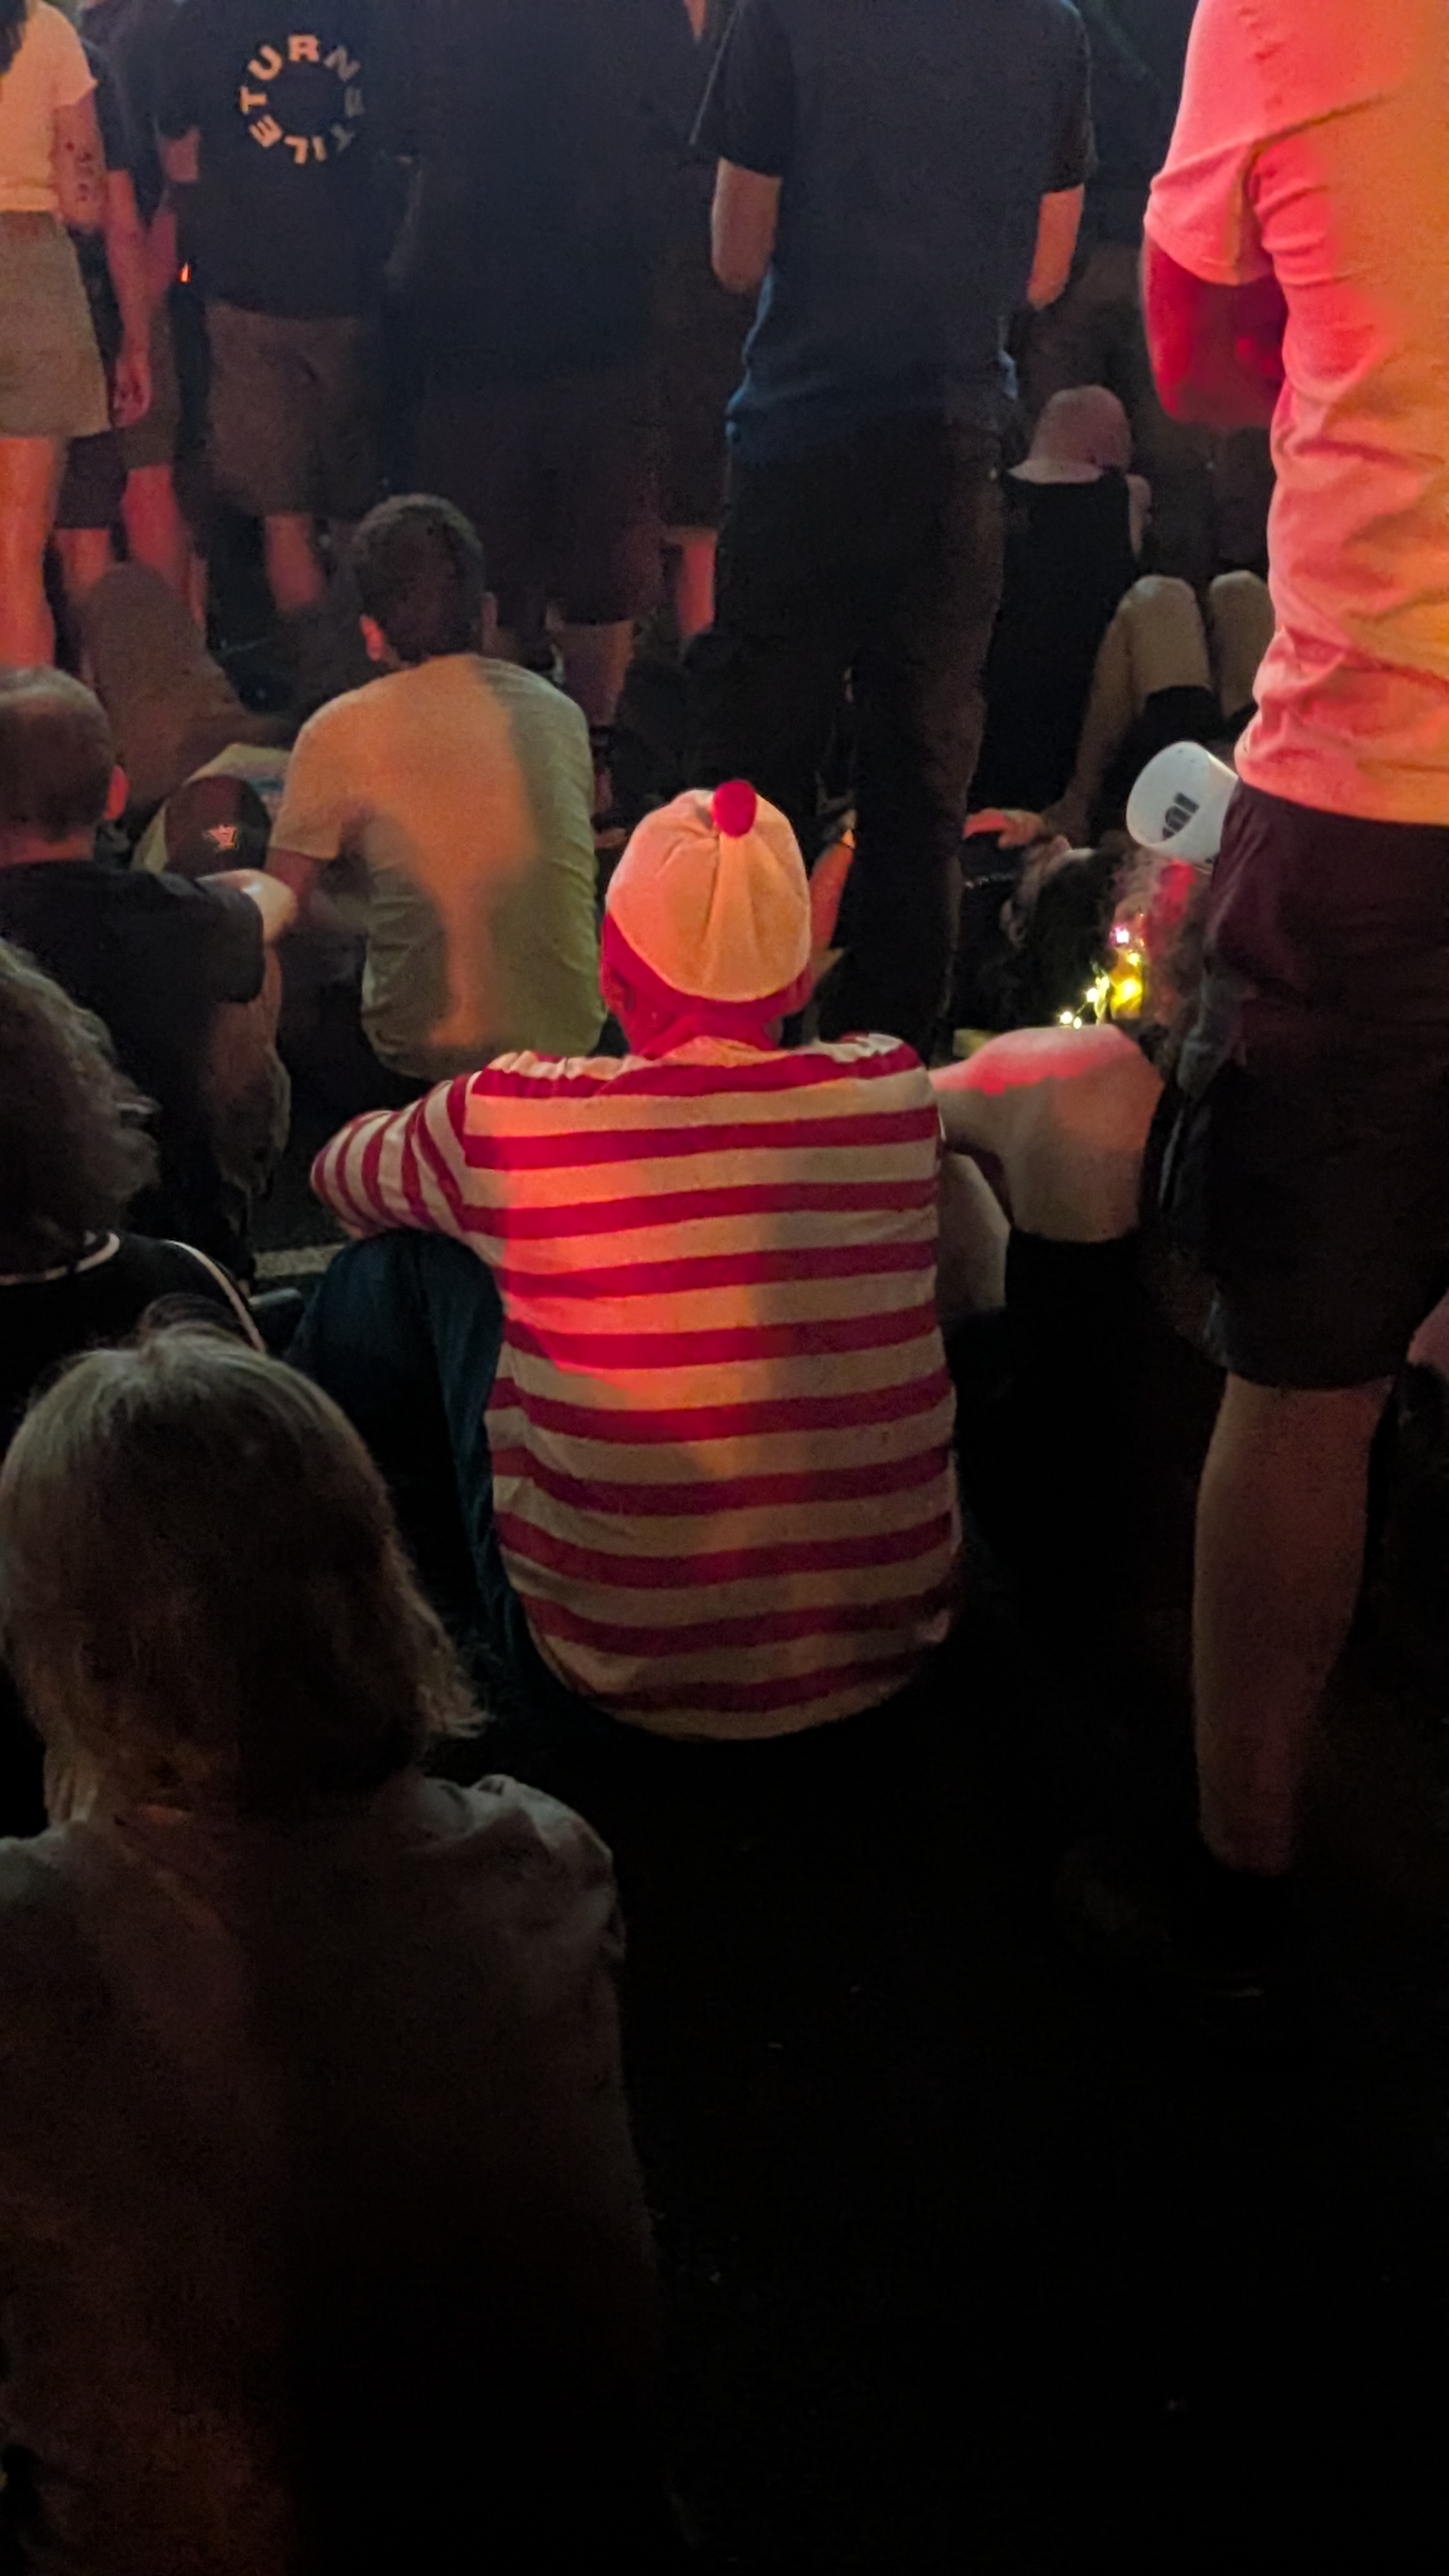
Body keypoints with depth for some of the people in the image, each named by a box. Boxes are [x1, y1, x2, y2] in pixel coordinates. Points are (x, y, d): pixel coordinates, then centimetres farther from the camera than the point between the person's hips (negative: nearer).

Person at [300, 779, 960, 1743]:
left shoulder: (510, 1120, -15)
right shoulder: (895, 1090, -8)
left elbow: (339, 1173, 10)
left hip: (615, 1683, -3)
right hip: (891, 1655, 4)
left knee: (410, 1256, 10)